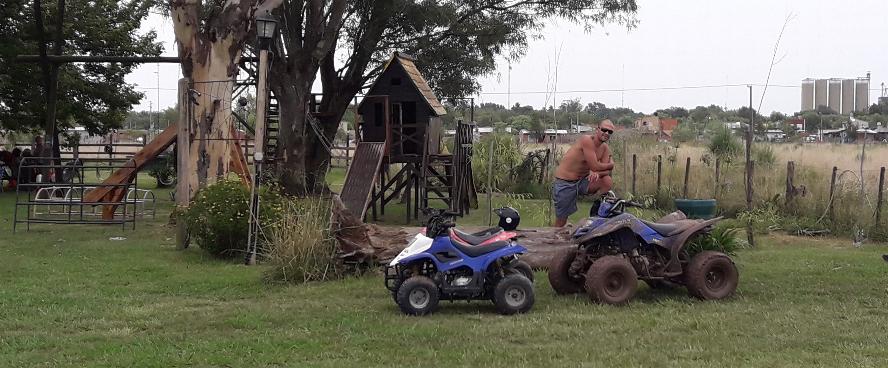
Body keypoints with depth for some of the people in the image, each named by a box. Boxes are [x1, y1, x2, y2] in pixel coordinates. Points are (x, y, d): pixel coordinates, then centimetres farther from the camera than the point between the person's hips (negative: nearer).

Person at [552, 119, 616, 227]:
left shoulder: (605, 148, 2)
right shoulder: (587, 140, -21)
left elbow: (607, 170, -5)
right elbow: (594, 166, -24)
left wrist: (598, 173, -28)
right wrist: (611, 164, -6)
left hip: (583, 180, 6)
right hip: (565, 183, -6)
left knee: (608, 182, -17)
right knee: (561, 220, -2)